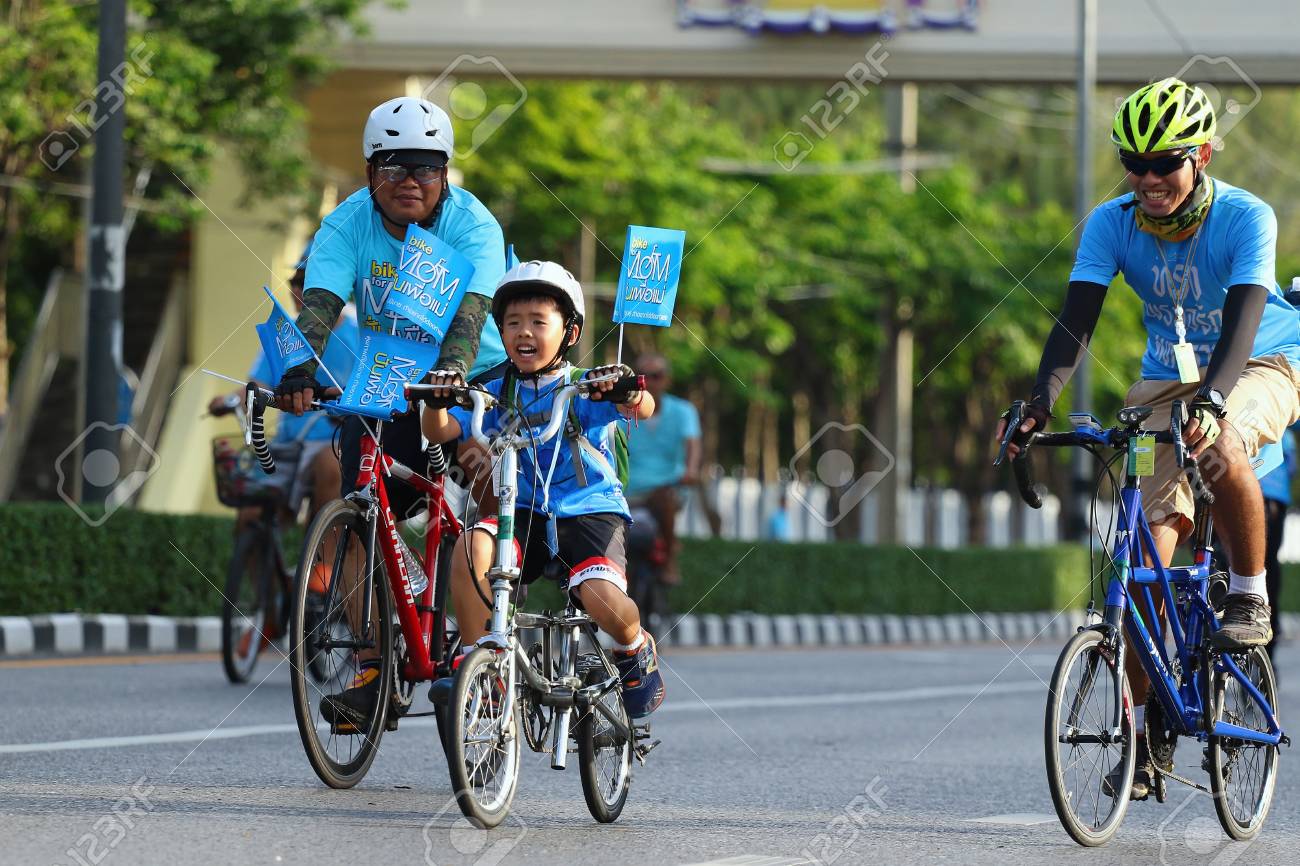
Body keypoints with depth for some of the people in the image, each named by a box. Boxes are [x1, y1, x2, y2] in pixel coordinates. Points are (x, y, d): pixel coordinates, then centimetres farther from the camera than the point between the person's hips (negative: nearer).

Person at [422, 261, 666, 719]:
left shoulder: (587, 388, -2)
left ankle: (635, 649, 7)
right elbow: (439, 432, -5)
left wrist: (629, 393, -44)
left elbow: (643, 408, -20)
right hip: (524, 513, 3)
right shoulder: (497, 394, 6)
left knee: (602, 599, -30)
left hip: (590, 511, -3)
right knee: (471, 547, -30)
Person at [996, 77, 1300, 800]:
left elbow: (1241, 321, -36)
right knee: (1149, 546, -9)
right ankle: (1145, 728, -1)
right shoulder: (1112, 224, -14)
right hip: (1169, 375, 4)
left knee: (1222, 445, -39)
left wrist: (1211, 400, -54)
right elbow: (1076, 322, -21)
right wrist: (1039, 404, -38)